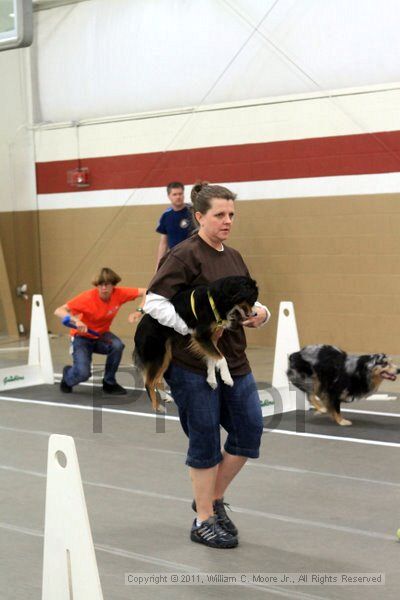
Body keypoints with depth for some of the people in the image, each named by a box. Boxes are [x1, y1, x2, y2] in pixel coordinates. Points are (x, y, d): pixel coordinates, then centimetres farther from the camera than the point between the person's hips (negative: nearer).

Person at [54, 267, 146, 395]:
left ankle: (109, 383, -6)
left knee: (117, 345, -31)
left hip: (101, 336, 3)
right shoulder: (88, 297, -27)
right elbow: (58, 311, -29)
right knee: (83, 373, -26)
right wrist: (76, 320, -47)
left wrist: (139, 311, -30)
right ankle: (67, 377, 15)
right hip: (82, 337, -3)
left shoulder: (119, 294, -17)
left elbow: (145, 292, -13)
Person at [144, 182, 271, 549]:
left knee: (249, 430, 6)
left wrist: (260, 313, -2)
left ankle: (213, 499, 26)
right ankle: (204, 522, 17)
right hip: (193, 365, -7)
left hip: (233, 360, 7)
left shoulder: (233, 257, 13)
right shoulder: (185, 255, -11)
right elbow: (154, 301, -18)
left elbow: (247, 302, 20)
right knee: (205, 441, 1)